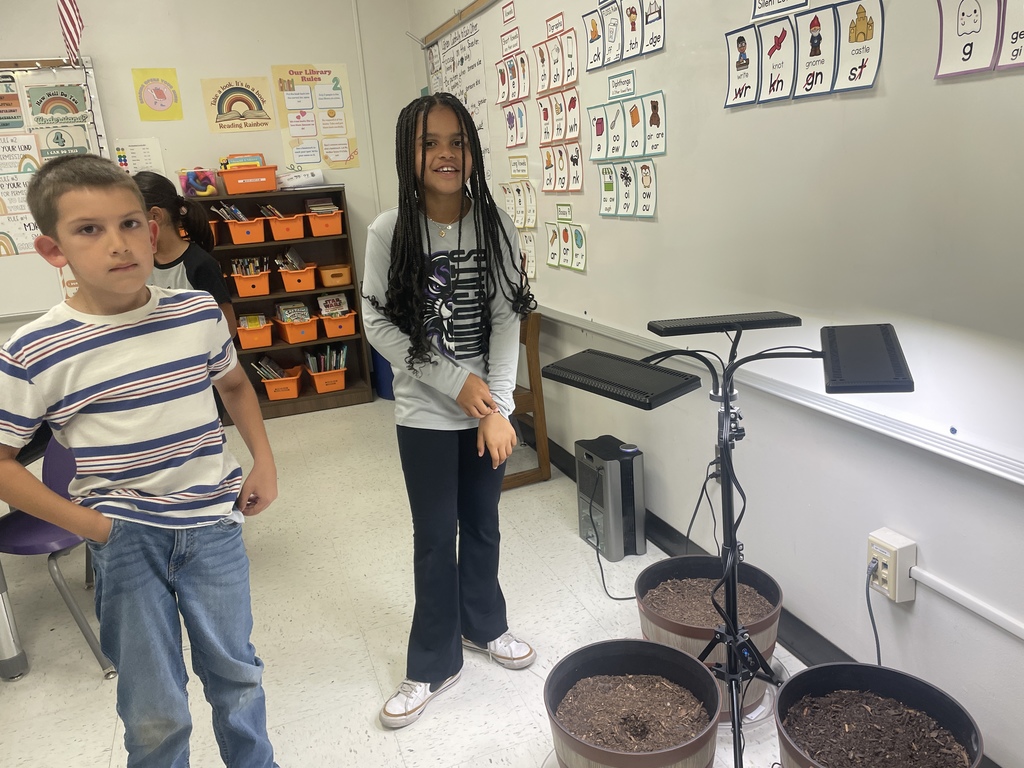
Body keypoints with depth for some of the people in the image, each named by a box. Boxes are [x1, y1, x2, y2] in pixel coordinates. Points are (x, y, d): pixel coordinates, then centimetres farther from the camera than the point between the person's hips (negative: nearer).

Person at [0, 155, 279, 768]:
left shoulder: (199, 313, -4)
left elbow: (234, 383, 15)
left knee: (236, 672, 19)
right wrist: (90, 525, -11)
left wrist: (265, 461, 5)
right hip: (124, 537, -2)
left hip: (214, 525, 3)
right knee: (154, 713, 10)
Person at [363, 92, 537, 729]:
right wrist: (455, 383, -13)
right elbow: (379, 323, -8)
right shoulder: (390, 232, -9)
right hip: (426, 412, -2)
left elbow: (508, 318, -6)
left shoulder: (496, 225, -4)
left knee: (482, 523, 17)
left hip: (489, 407, 2)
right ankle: (434, 666, 26)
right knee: (435, 536, 8)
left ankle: (483, 625, 41)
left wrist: (498, 406, -13)